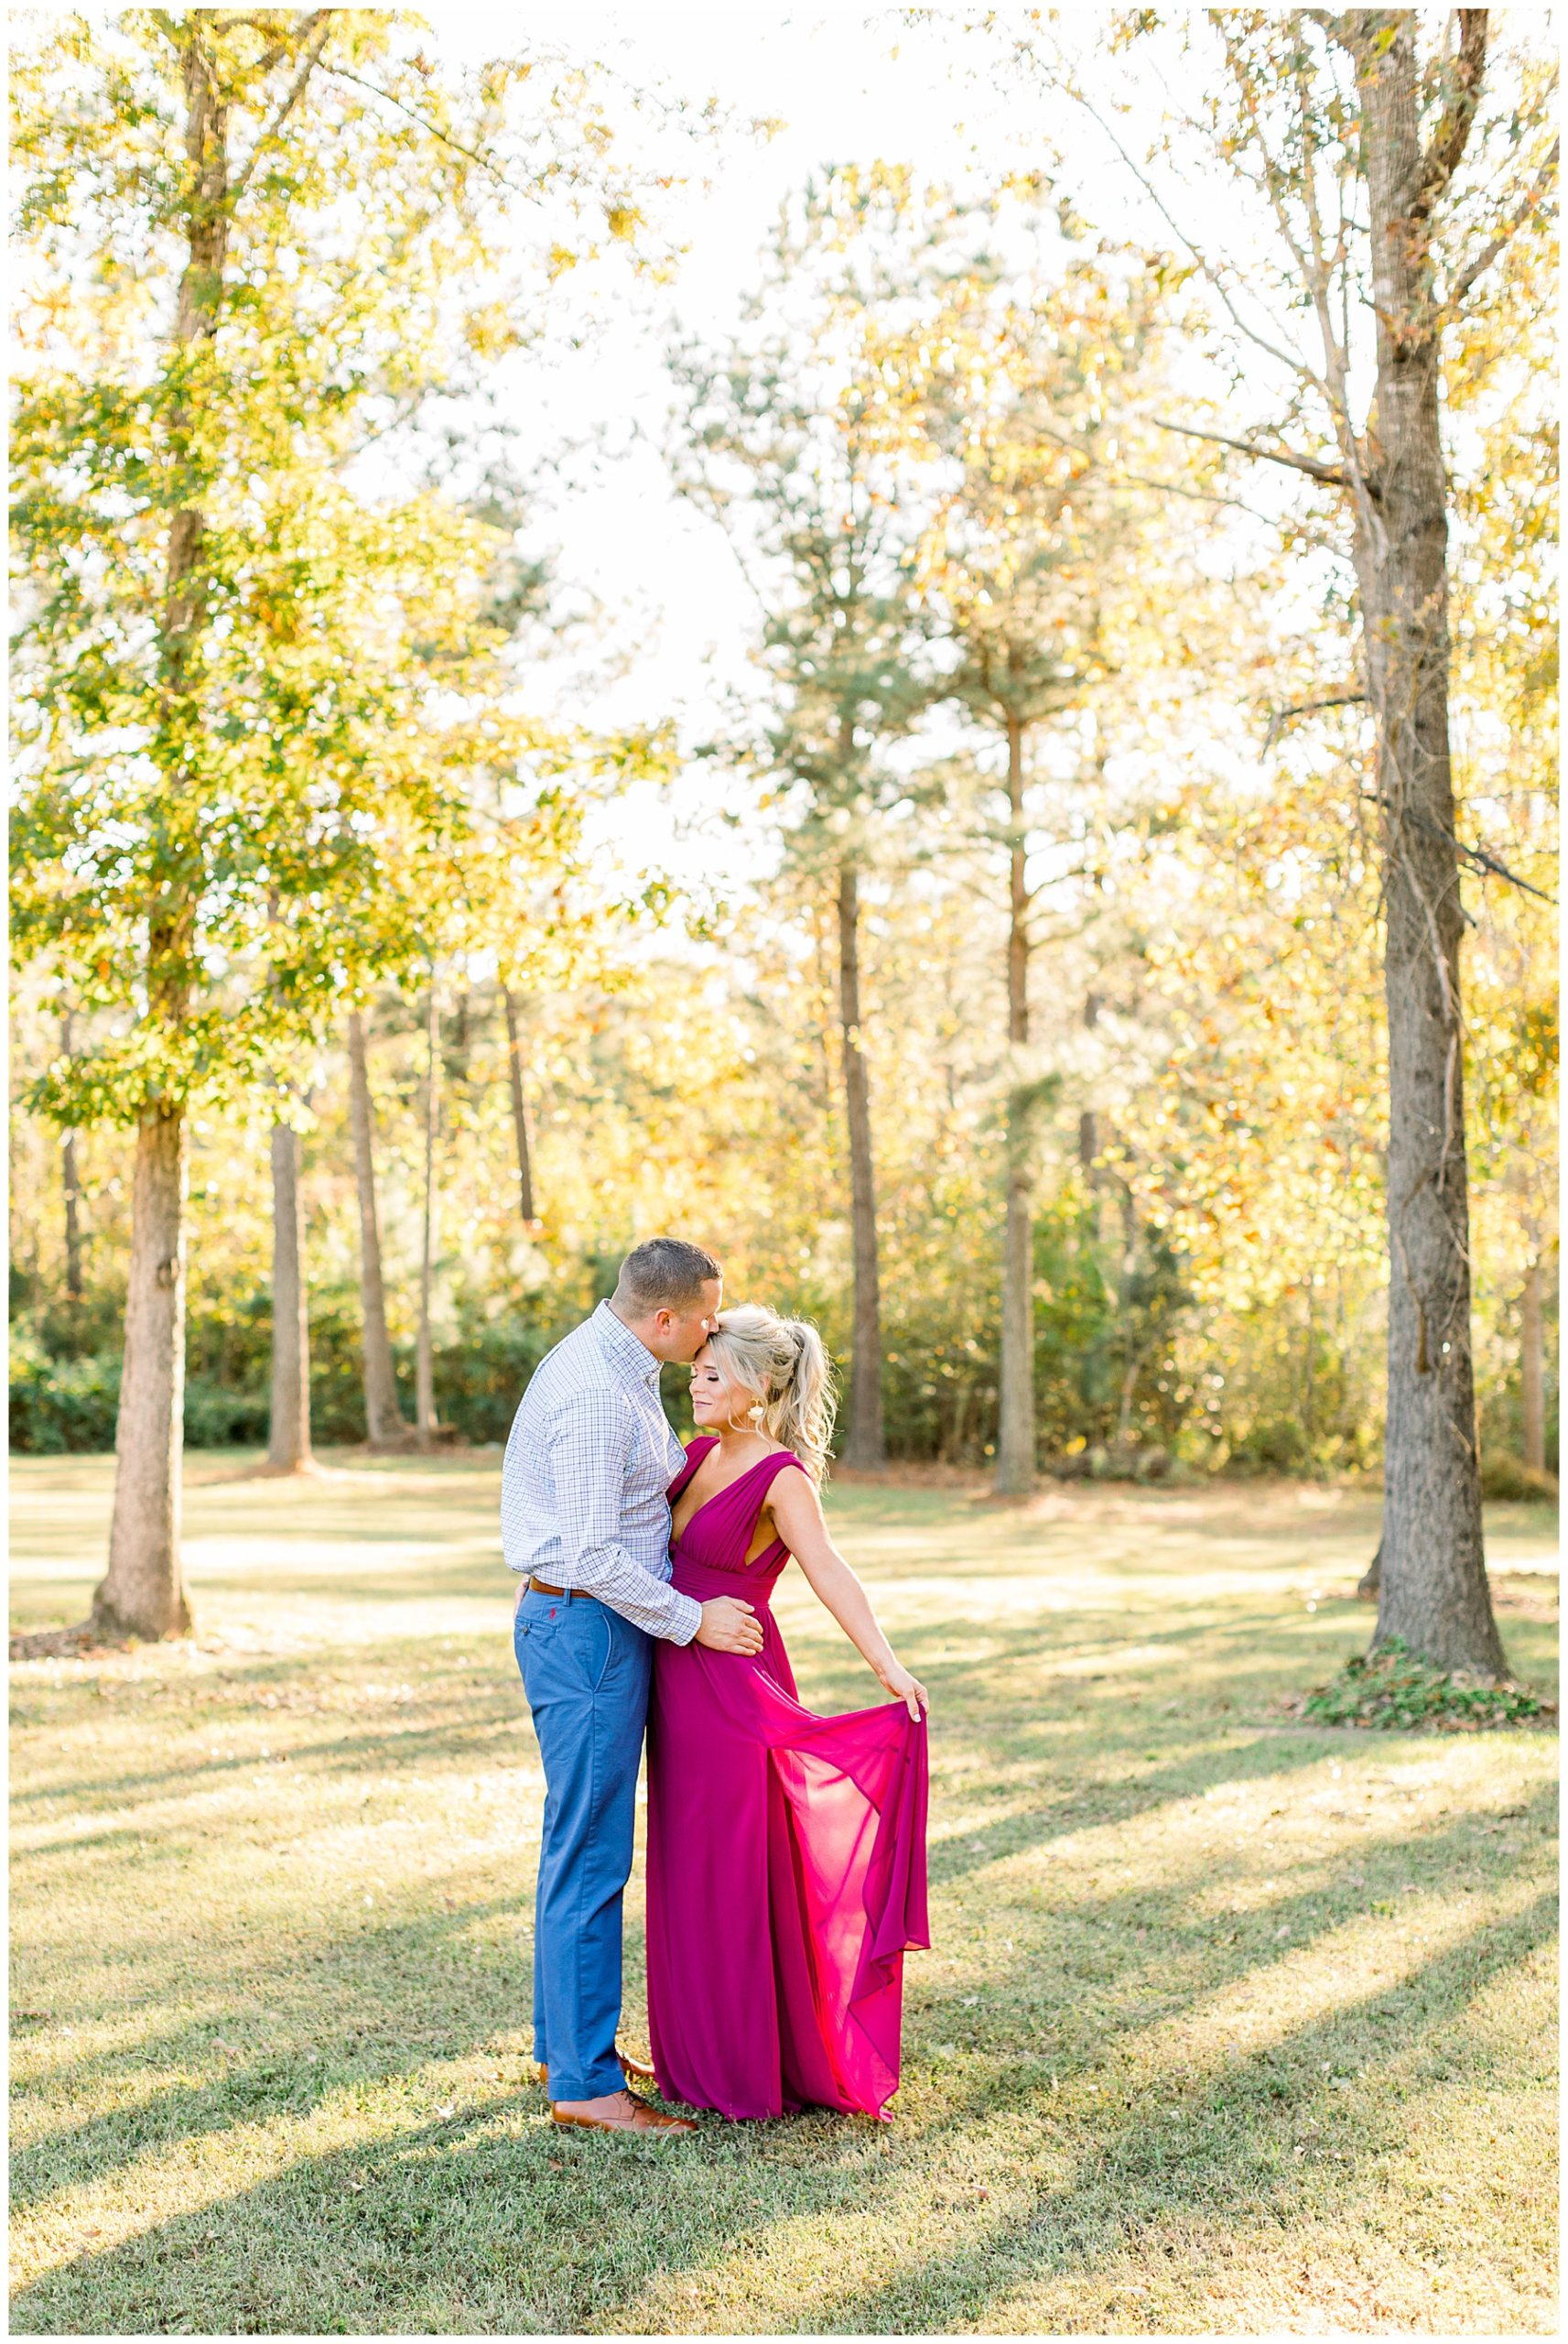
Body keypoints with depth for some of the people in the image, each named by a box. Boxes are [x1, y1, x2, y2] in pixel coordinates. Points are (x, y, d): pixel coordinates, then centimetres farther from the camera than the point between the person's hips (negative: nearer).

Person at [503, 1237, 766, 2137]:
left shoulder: (620, 1368, 11)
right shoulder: (594, 1394, -22)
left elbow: (670, 1477, 30)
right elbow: (590, 1557, -24)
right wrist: (692, 1621, -16)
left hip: (597, 1628, 11)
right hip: (588, 1630, -11)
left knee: (585, 1844, 17)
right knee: (591, 1856, -6)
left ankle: (567, 2045, 28)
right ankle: (585, 2083, 0)